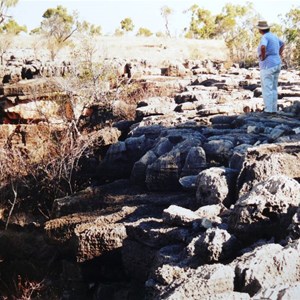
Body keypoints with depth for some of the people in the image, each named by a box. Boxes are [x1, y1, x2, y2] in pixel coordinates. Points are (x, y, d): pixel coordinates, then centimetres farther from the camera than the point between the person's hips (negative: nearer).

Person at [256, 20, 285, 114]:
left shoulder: (264, 37, -15)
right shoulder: (273, 36, 13)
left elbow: (263, 47, -38)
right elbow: (282, 44, 31)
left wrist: (263, 57, -19)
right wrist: (278, 56, 20)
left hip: (268, 66, -9)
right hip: (276, 65, 9)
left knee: (266, 89, -3)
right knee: (273, 89, 13)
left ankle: (268, 110, -3)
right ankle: (273, 109, 14)